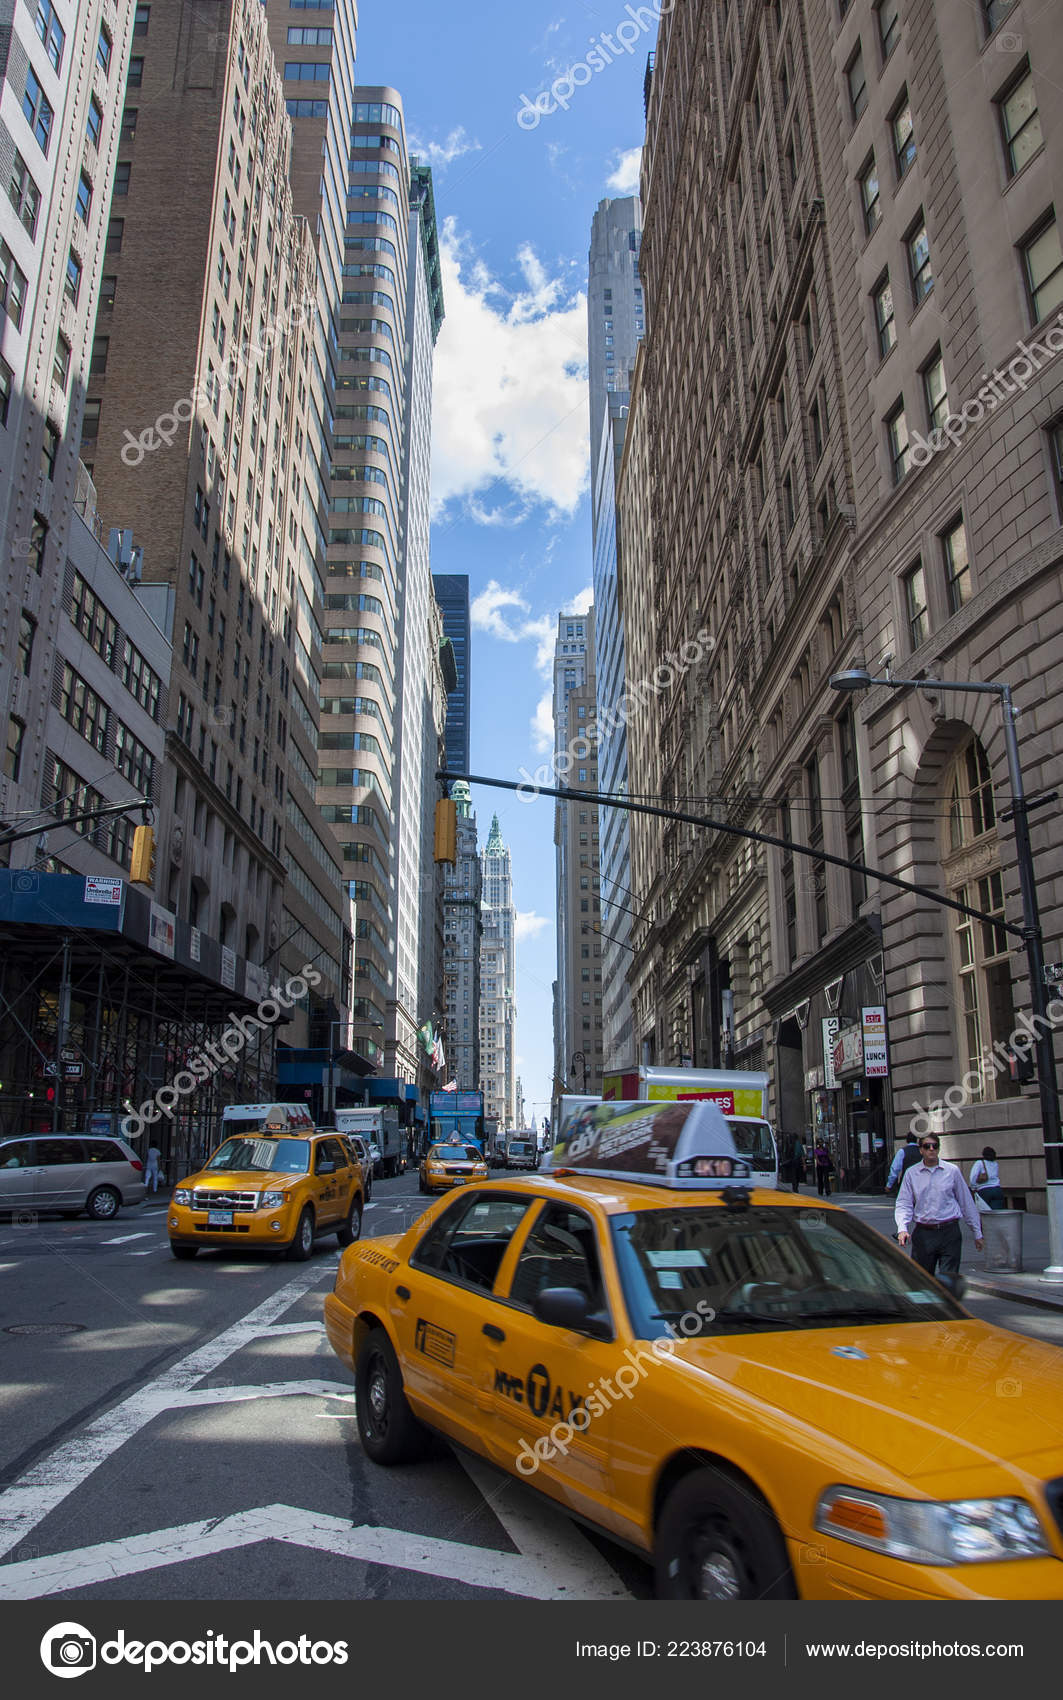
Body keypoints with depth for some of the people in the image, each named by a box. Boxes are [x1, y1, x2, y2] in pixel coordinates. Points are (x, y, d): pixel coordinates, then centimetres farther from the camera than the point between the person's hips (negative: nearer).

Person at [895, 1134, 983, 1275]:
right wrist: (902, 1229, -15)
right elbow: (903, 1204, 2)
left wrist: (977, 1233, 14)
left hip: (949, 1232, -1)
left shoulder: (952, 1171, 4)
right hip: (923, 1233, 1)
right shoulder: (911, 1173, 4)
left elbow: (967, 1202, 10)